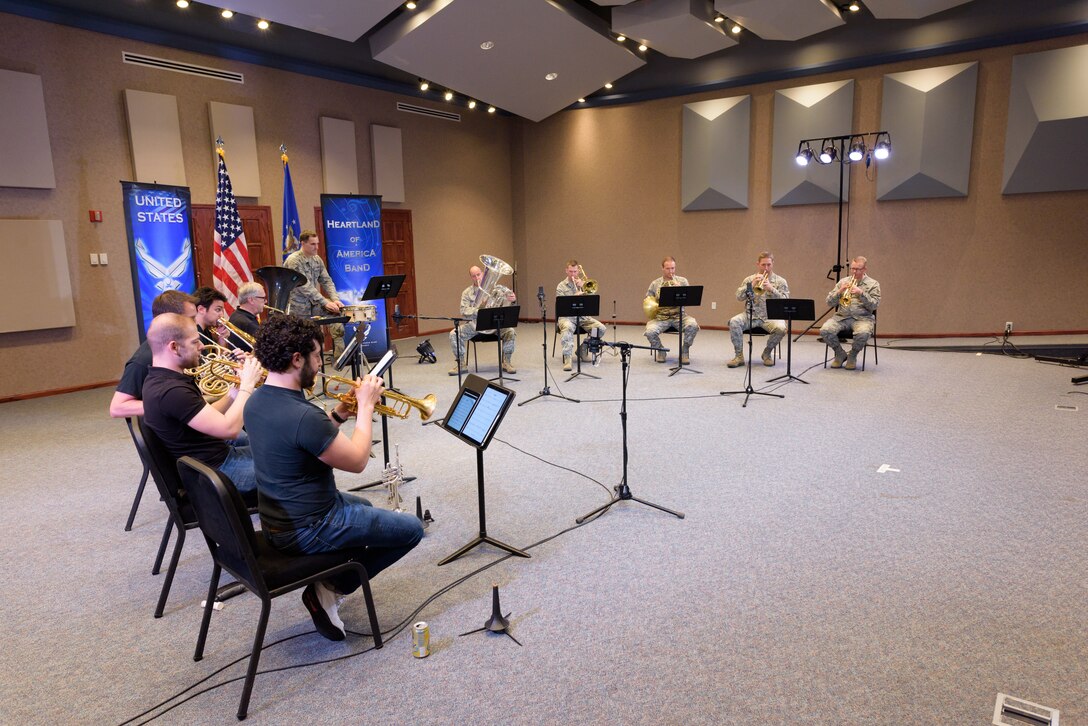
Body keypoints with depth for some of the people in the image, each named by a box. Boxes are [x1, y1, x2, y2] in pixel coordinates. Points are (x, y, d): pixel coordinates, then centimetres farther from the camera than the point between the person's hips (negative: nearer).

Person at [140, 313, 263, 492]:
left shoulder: (162, 378, 4)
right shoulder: (171, 390, -29)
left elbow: (210, 416, 8)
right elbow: (230, 429, -29)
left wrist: (236, 389, -4)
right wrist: (247, 385, -19)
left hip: (215, 450, 10)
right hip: (216, 469, -10)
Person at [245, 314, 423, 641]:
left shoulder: (256, 402, -2)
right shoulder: (302, 415, -32)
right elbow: (357, 461, -19)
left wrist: (338, 414, 2)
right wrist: (365, 407, -10)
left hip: (277, 518, 9)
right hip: (307, 531, -9)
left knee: (362, 504, 33)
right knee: (411, 529, 4)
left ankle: (329, 582, 21)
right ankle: (331, 589, 5)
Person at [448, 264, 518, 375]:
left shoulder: (495, 287, 3)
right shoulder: (467, 293, 6)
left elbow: (508, 293, -7)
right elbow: (464, 311, -4)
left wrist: (513, 299, -33)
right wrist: (478, 311, -23)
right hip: (474, 324, 1)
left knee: (511, 331, -28)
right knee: (453, 334, -19)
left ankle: (506, 363, -11)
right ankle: (461, 363, 0)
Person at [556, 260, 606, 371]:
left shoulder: (583, 284, 15)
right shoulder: (561, 286, 5)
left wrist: (582, 286, -7)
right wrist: (575, 296, -20)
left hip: (582, 316, 4)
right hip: (567, 316, -3)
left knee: (601, 328, -20)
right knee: (567, 328, -39)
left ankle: (582, 349, 1)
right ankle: (567, 359, -37)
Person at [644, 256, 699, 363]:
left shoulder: (682, 281, 11)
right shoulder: (655, 284, 12)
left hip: (679, 316, 0)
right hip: (660, 318, 0)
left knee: (693, 325, -31)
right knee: (650, 331, -30)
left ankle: (684, 352, -5)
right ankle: (660, 351, 4)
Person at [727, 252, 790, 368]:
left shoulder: (780, 281, 8)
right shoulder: (749, 279, 12)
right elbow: (739, 297, 0)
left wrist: (771, 289, -15)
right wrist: (752, 285, -12)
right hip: (751, 315, 1)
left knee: (781, 328, -33)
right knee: (734, 322, -29)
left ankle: (767, 353, -3)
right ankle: (739, 356, -16)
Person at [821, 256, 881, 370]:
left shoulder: (873, 284, 7)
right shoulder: (843, 281, 14)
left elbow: (874, 306, -4)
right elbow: (829, 302, 8)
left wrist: (861, 293, -16)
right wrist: (840, 291, -10)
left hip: (862, 318, -2)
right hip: (841, 316, 3)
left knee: (863, 334, -37)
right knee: (825, 331, -26)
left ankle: (852, 356, -4)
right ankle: (840, 354, 0)